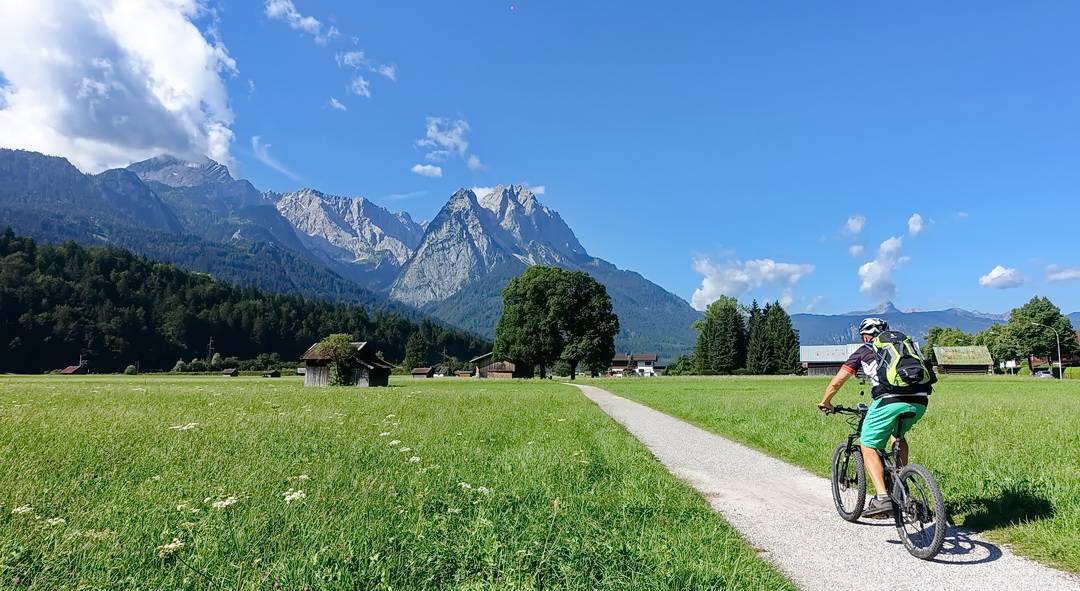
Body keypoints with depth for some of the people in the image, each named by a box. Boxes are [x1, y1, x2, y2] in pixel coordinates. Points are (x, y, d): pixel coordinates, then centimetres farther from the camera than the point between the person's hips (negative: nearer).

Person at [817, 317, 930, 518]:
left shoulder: (864, 351, 19)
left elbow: (837, 381, 17)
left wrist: (825, 402, 33)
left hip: (890, 401, -5)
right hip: (919, 402, 5)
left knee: (868, 447, 9)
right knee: (899, 435, 34)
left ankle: (882, 498, -6)